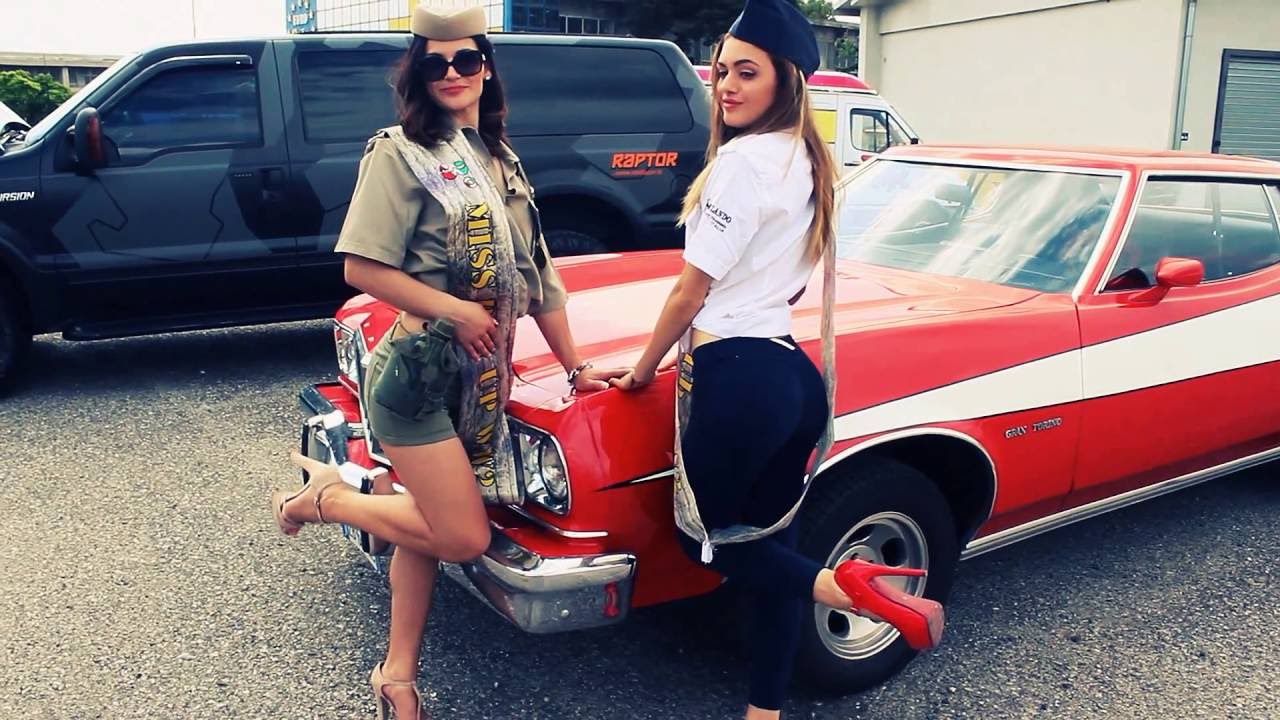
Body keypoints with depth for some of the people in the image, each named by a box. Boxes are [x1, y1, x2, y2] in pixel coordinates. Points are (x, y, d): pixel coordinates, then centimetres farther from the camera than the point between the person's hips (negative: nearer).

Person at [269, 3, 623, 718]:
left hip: (481, 378, 7)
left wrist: (575, 365, 13)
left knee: (427, 527, 13)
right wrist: (456, 310, -17)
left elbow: (537, 271, 14)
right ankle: (325, 497, 13)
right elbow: (363, 267, -13)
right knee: (463, 537, -7)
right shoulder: (401, 152, -7)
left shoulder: (500, 160, 14)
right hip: (421, 371, -7)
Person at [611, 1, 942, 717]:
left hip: (738, 377, -9)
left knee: (703, 536, 10)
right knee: (770, 545, 14)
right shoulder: (810, 161, 13)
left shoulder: (743, 157, -14)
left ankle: (841, 585, -9)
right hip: (795, 374, 9)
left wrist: (642, 370, 0)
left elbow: (694, 288, -12)